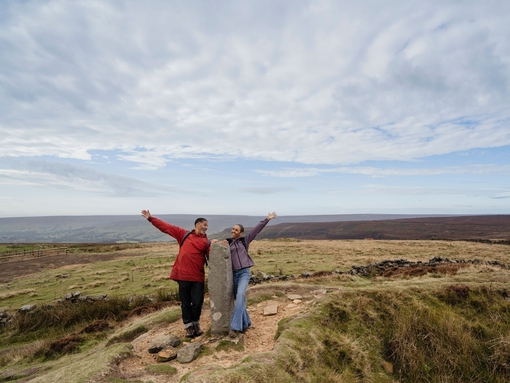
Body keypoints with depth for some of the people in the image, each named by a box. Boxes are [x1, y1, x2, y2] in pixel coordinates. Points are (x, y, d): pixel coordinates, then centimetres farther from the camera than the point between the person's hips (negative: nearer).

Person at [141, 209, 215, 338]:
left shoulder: (206, 242, 5)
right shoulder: (184, 234, 6)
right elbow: (166, 227, 7)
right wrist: (151, 218, 7)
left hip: (198, 277, 0)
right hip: (183, 275, 0)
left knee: (197, 302, 5)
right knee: (185, 303, 10)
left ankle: (196, 324, 30)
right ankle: (188, 326, 26)